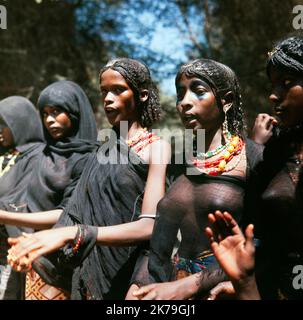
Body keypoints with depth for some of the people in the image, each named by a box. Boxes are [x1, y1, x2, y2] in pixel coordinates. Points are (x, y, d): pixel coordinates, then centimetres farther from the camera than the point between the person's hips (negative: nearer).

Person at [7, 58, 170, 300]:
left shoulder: (156, 147, -8)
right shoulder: (104, 150, 9)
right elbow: (85, 213, 5)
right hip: (90, 272, 5)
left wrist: (73, 234, -29)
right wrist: (42, 241, -12)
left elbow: (150, 226, -19)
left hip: (129, 275, -5)